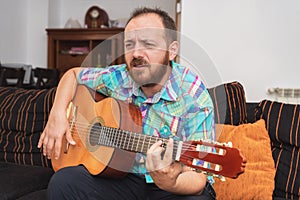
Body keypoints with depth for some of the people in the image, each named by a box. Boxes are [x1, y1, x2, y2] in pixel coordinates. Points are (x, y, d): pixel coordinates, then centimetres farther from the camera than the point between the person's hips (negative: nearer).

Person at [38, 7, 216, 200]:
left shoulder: (195, 98, -17)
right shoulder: (117, 79, -4)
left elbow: (197, 178, -20)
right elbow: (73, 74, 15)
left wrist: (170, 182, -42)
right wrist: (58, 114, -1)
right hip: (125, 177, 3)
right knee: (62, 182, -19)